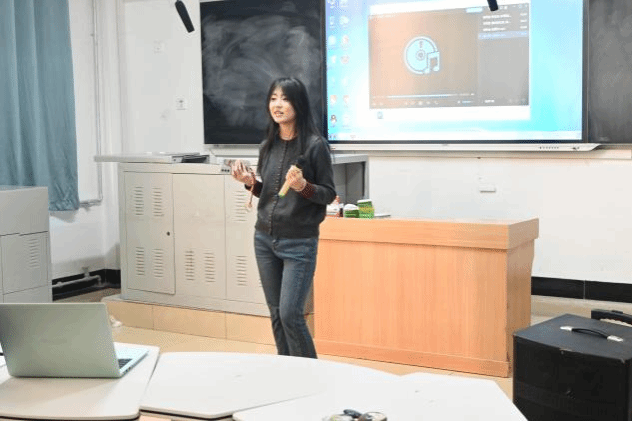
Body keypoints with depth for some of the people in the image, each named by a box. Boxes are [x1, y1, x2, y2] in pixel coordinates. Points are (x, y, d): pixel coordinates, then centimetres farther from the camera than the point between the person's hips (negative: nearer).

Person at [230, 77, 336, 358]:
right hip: (264, 239, 6)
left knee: (290, 314, -7)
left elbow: (329, 194, -7)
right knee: (276, 314, 11)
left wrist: (303, 186, -23)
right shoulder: (267, 146, 7)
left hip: (299, 243, -6)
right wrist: (250, 183, -1)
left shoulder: (315, 145, -10)